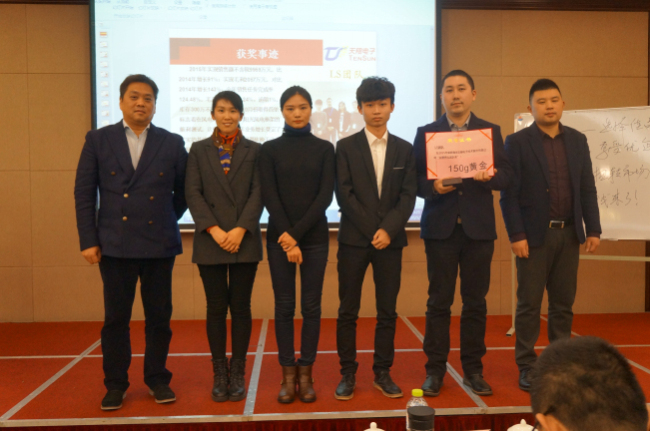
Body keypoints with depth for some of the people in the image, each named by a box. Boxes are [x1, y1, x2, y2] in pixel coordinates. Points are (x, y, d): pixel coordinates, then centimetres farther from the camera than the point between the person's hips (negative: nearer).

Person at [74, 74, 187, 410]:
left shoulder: (172, 143, 5)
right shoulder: (98, 140, 5)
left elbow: (183, 191, 13)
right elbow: (84, 193, 3)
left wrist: (166, 220, 7)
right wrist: (88, 240, -2)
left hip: (159, 244, 1)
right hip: (114, 244, 0)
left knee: (159, 317, 8)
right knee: (115, 319, 6)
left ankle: (157, 379, 23)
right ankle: (115, 384, 21)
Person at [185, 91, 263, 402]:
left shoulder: (254, 150, 7)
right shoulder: (198, 150, 9)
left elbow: (258, 193, -1)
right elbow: (193, 193, 1)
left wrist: (240, 230, -13)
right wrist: (214, 230, -11)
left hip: (245, 240, 0)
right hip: (210, 240, 1)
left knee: (241, 307, 3)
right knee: (216, 308, 4)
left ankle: (237, 373, 14)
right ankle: (219, 374, 15)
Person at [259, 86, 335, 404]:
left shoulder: (324, 148, 5)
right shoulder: (269, 149, 4)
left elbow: (325, 195, -4)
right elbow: (269, 196, -4)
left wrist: (297, 233, -12)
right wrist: (287, 236, -14)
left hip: (314, 237, 0)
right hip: (279, 237, 0)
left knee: (311, 306, 3)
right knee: (284, 307, 3)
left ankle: (305, 374, 15)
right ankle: (288, 375, 14)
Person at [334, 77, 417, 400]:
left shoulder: (404, 149, 10)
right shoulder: (346, 147, 3)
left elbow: (408, 196, 3)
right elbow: (345, 195, -4)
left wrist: (388, 230, -11)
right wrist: (373, 230, -10)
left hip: (390, 239, 2)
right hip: (354, 239, -2)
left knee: (387, 312, 6)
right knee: (348, 311, 3)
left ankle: (382, 374, 17)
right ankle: (347, 374, 13)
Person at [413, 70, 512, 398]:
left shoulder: (490, 131, 10)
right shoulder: (426, 133, 7)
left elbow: (505, 175, 3)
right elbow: (416, 179, 2)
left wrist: (489, 176, -18)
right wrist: (433, 186, -18)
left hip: (478, 227, 1)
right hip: (440, 226, -1)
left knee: (475, 302, 6)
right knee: (439, 301, 3)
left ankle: (473, 370, 19)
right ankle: (435, 370, 14)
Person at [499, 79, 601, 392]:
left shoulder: (577, 140, 10)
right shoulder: (517, 142, -3)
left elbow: (587, 189, 10)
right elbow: (509, 194, -7)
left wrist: (593, 230, 4)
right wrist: (516, 235, -13)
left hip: (569, 234, 4)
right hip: (534, 235, -4)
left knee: (563, 304, 10)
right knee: (529, 304, 2)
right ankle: (526, 367, 12)